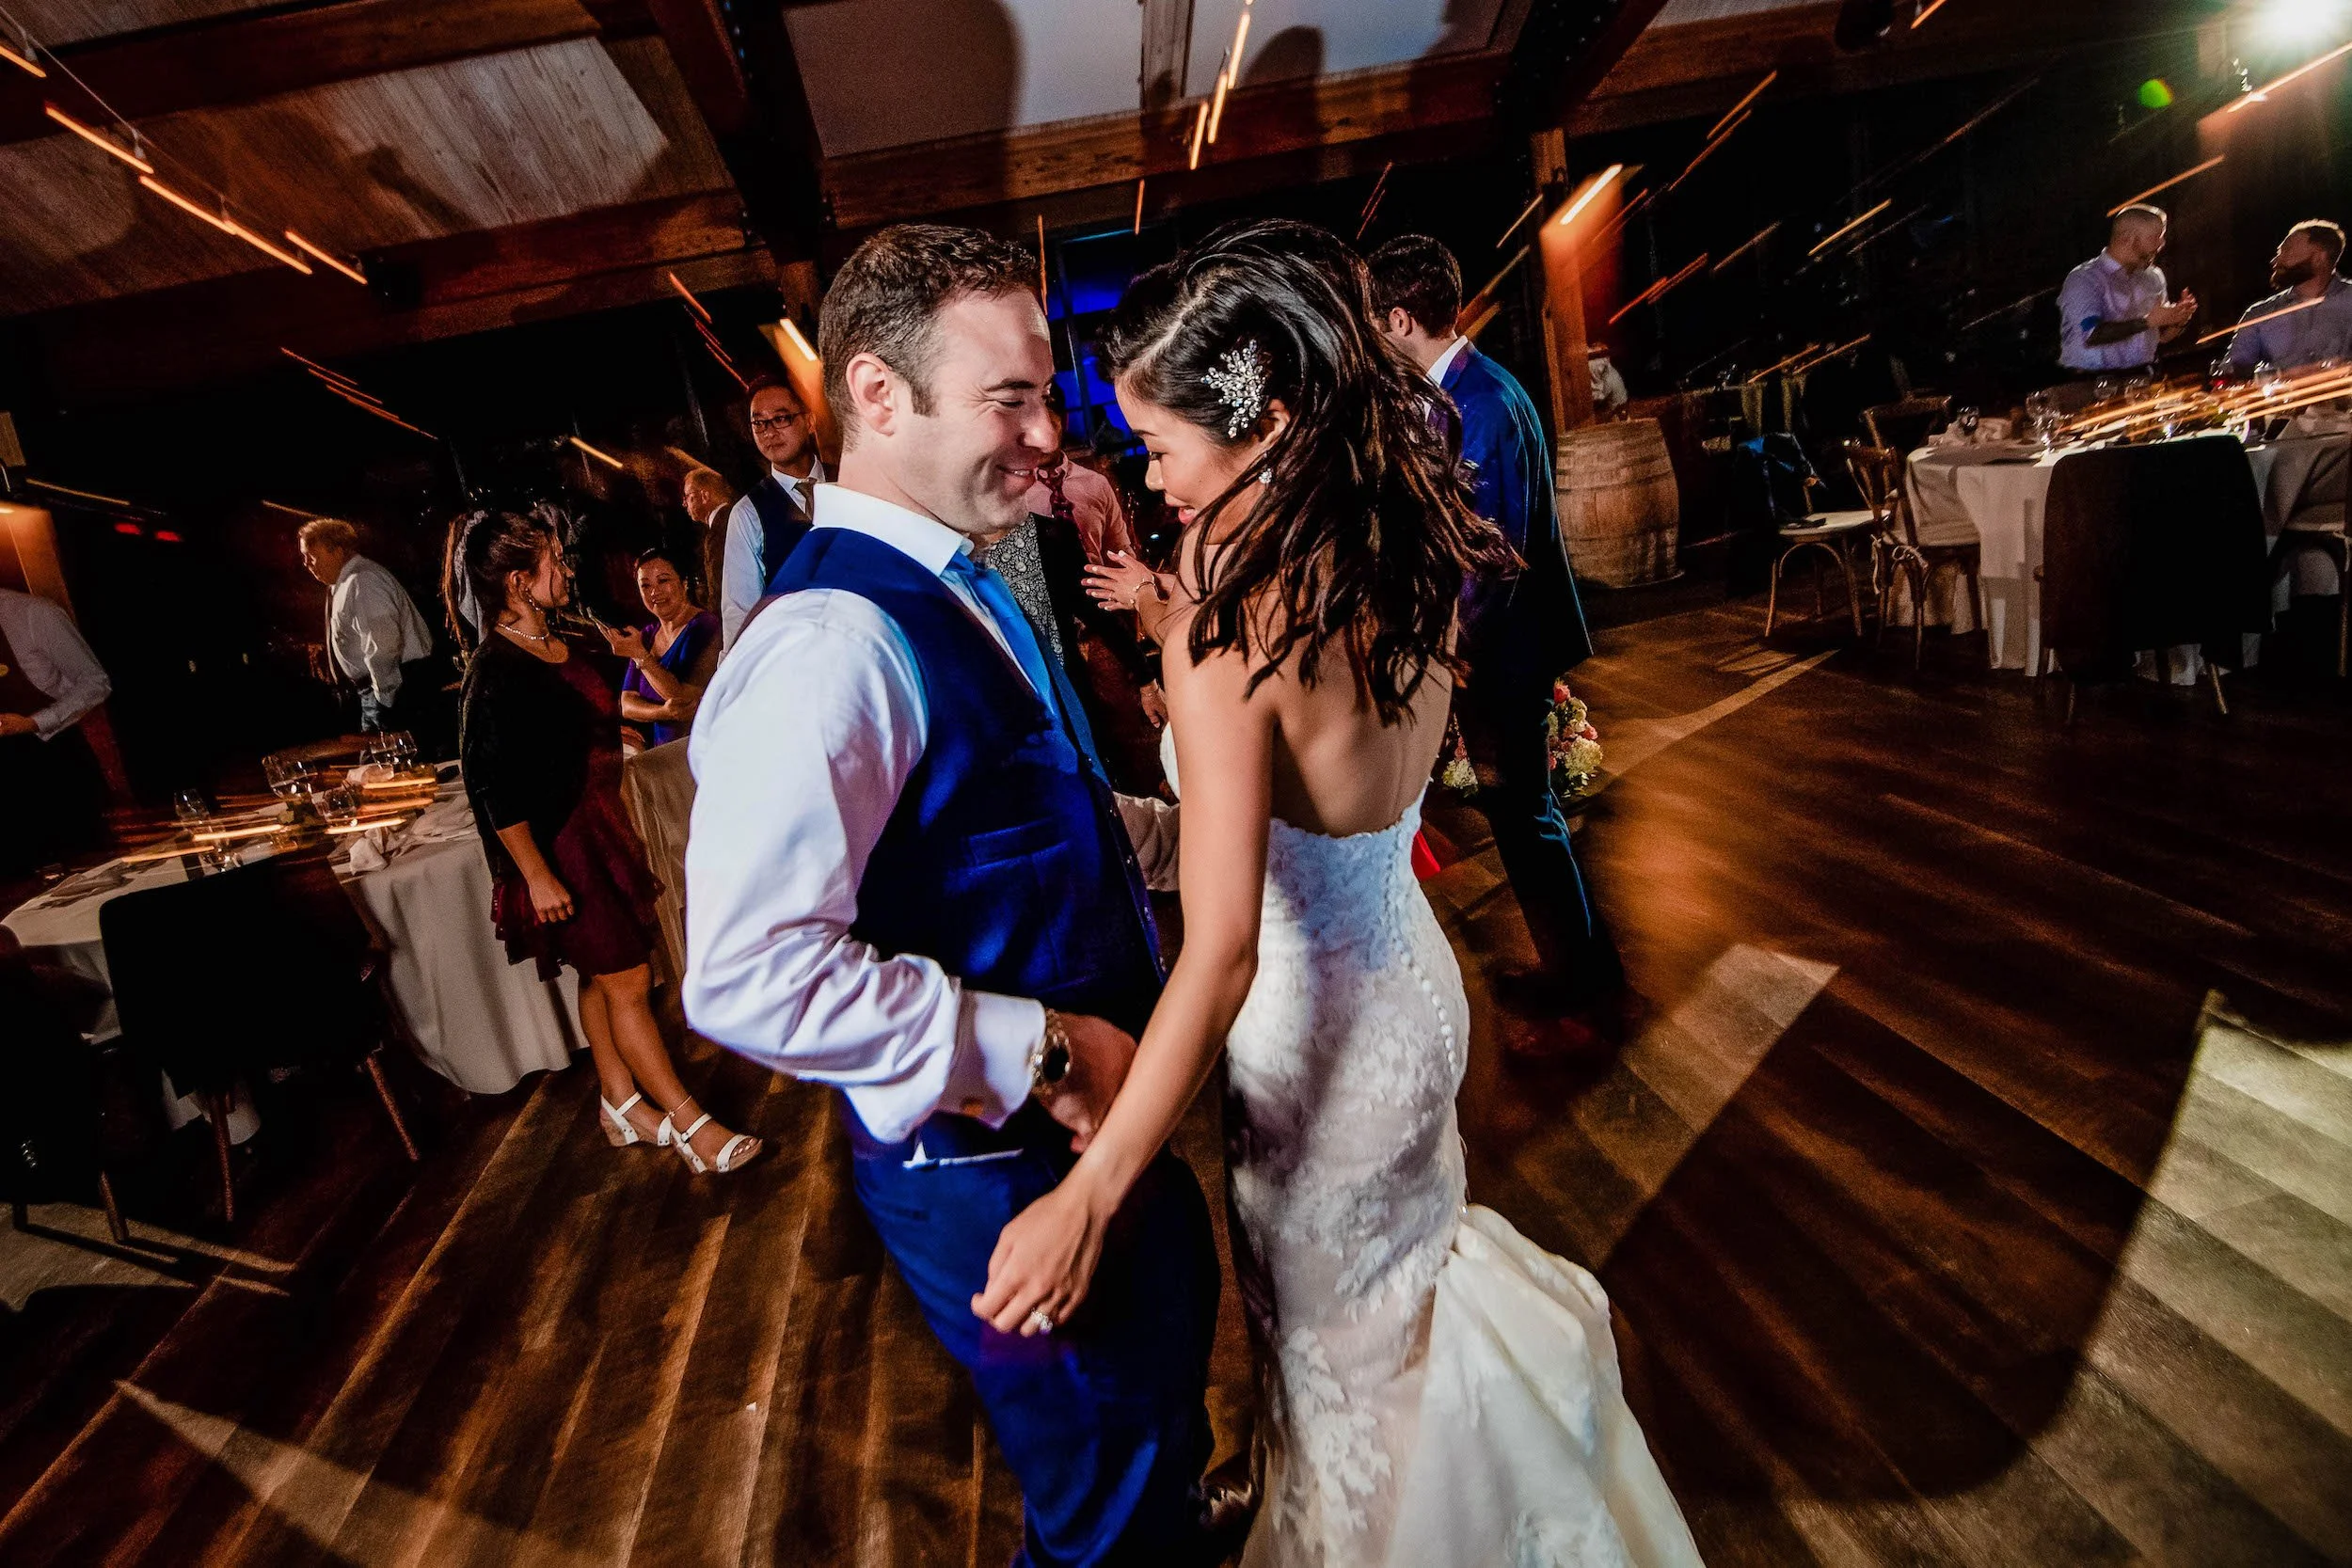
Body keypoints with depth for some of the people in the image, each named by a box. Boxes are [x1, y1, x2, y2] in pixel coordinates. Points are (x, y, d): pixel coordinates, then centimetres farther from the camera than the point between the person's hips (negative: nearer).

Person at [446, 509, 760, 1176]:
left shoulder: (556, 644, 6)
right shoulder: (496, 671, -20)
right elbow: (491, 785, -21)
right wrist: (535, 874, -20)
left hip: (598, 825, 9)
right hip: (557, 841, -9)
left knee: (601, 977, 16)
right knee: (626, 979, -3)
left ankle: (623, 1103, 29)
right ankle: (690, 1125, 7)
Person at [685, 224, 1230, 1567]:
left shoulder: (960, 589, 4)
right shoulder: (835, 641, -27)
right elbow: (749, 977, -33)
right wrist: (1037, 1051, -27)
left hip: (1094, 1115, 10)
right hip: (1000, 1168, -9)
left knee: (1176, 1338, 35)